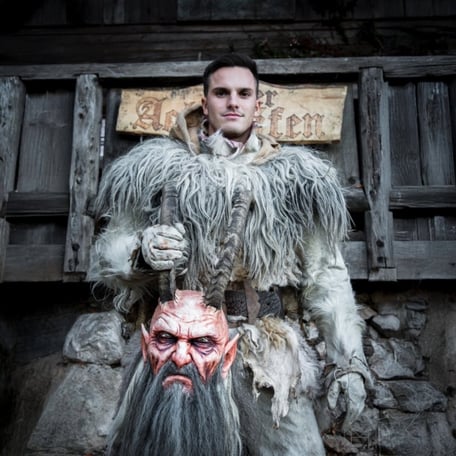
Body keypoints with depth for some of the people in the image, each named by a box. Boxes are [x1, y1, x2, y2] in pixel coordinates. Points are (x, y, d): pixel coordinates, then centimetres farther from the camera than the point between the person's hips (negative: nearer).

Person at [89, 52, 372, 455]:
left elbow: (326, 274, 7)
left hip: (269, 355, 1)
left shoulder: (294, 177, 7)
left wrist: (346, 360, 2)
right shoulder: (160, 168, 4)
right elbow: (108, 256, 5)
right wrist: (142, 252, -18)